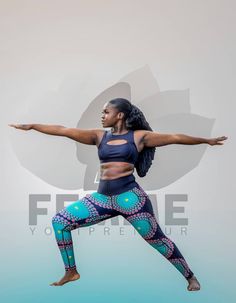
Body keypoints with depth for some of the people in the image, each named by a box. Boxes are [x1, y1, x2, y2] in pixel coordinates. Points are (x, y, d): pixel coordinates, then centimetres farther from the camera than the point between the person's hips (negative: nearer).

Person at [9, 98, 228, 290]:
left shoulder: (139, 136, 1)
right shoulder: (99, 136, 11)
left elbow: (174, 138, 1)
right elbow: (64, 131, 8)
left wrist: (207, 140, 2)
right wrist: (31, 126, 7)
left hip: (130, 196, -4)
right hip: (102, 197, 5)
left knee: (157, 240, 0)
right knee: (59, 221, 0)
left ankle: (190, 277, 22)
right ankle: (71, 272, 15)